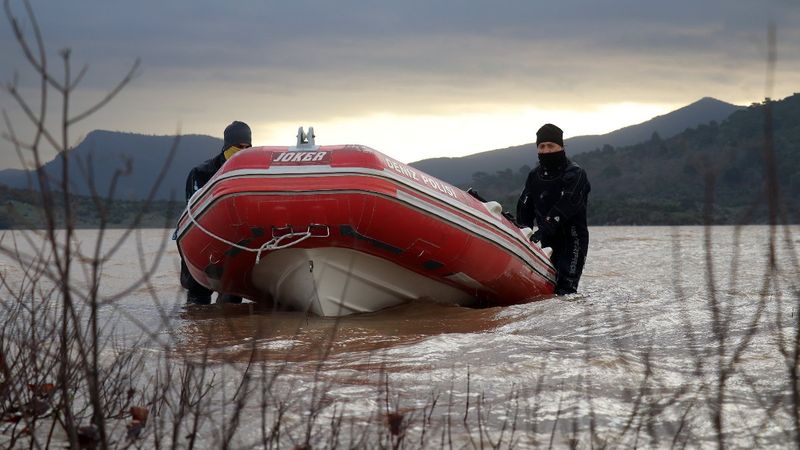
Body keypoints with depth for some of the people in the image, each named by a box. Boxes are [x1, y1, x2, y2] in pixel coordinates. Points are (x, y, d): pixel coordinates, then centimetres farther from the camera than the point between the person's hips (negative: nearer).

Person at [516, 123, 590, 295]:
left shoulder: (575, 174, -9)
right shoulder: (535, 176, 12)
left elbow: (565, 206, -22)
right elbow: (524, 207, 11)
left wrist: (544, 229, -31)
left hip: (572, 238, -6)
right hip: (547, 241, 6)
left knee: (565, 289, -17)